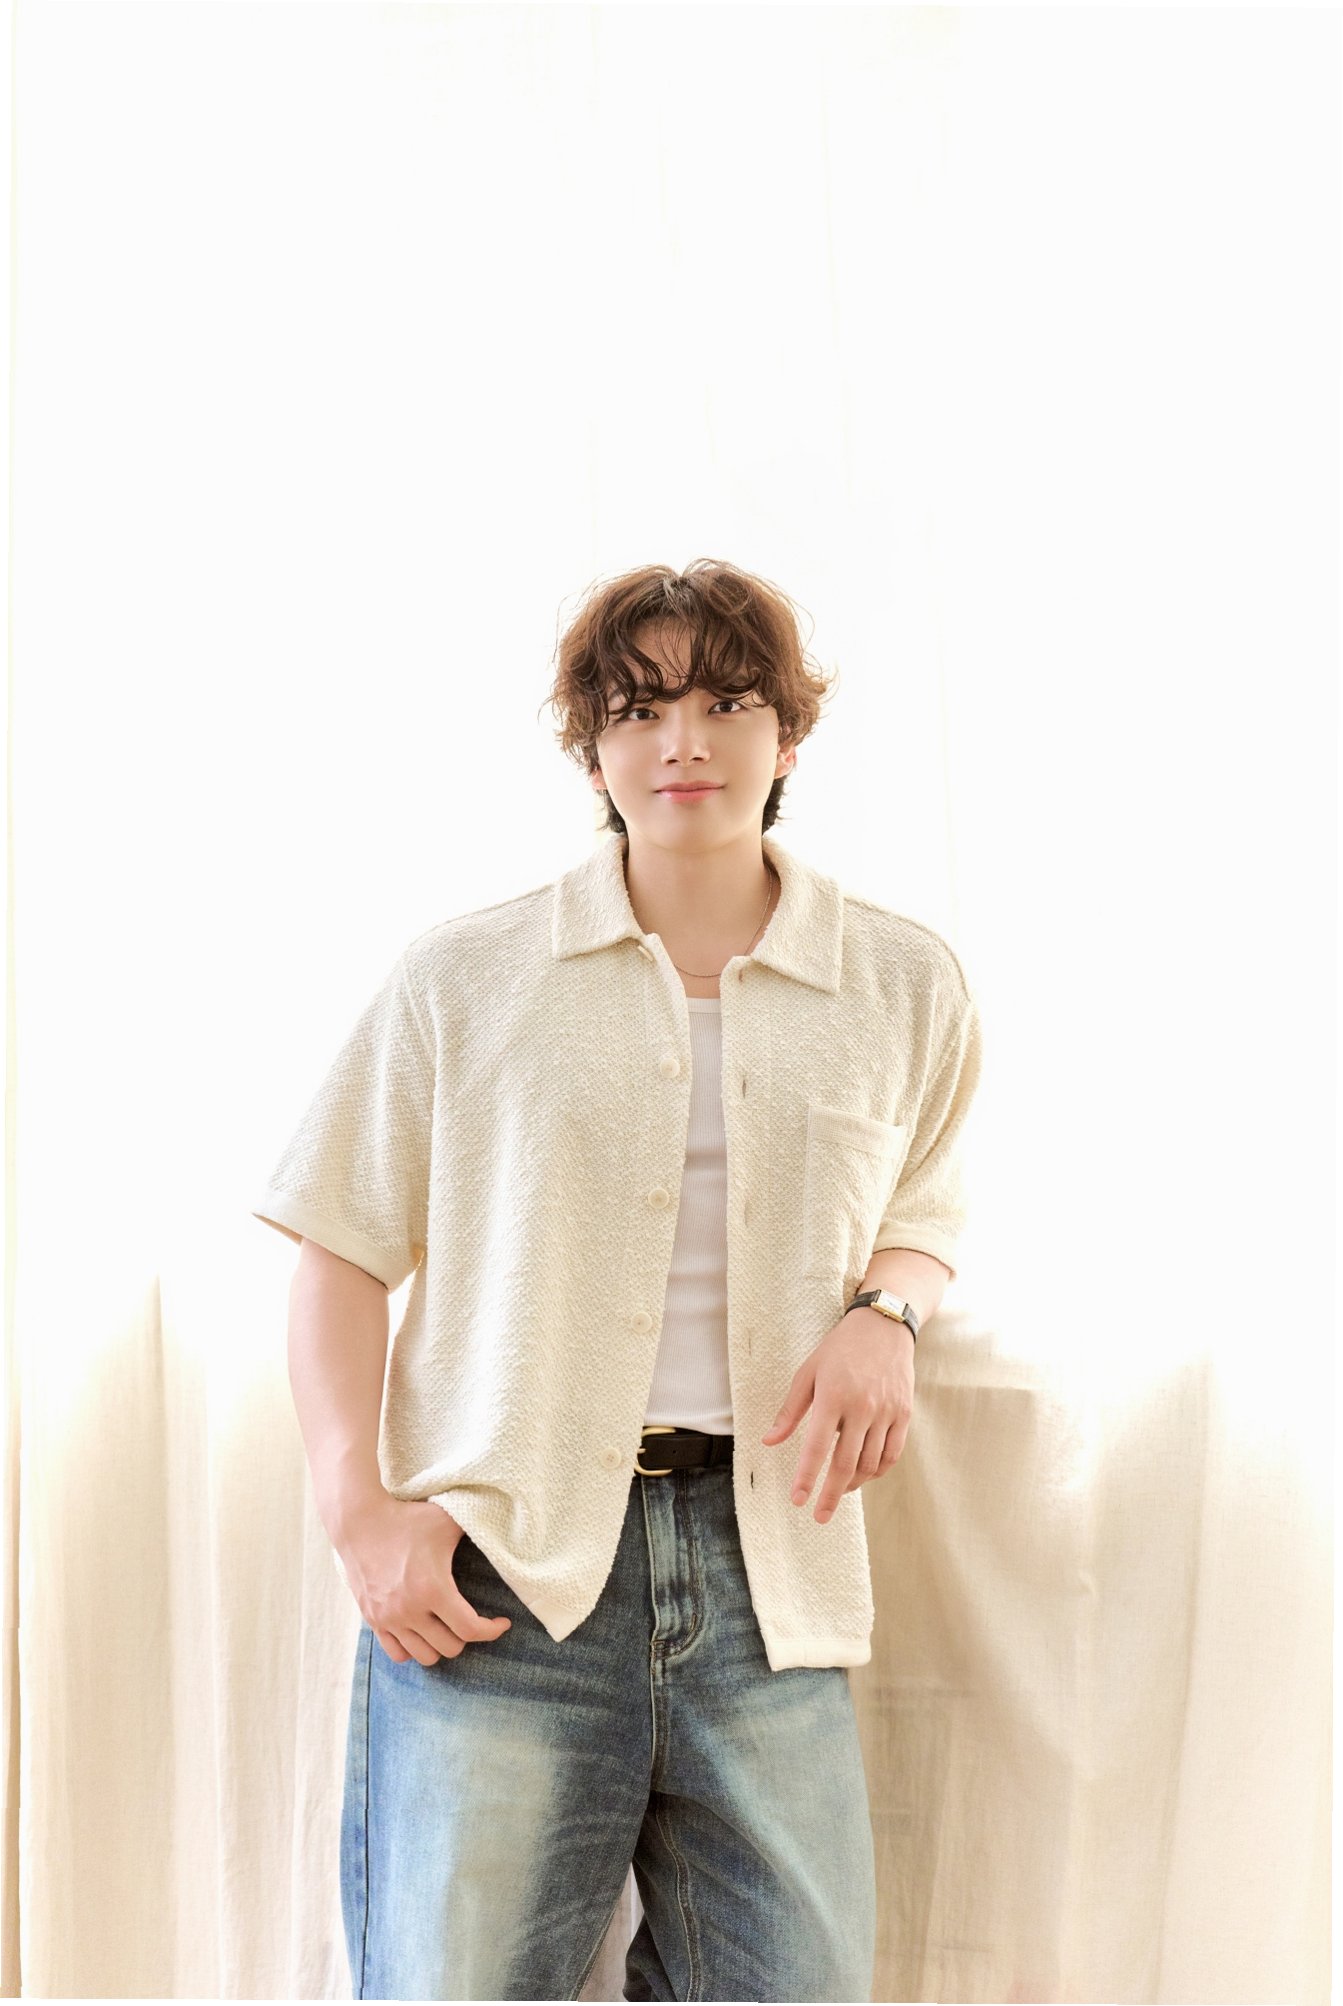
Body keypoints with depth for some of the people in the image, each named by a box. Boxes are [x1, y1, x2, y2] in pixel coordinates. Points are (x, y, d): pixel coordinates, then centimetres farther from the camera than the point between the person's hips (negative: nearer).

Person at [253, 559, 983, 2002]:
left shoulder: (905, 987, 9)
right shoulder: (463, 979, 4)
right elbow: (343, 1252, 5)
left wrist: (885, 1313, 0)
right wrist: (359, 1509, -6)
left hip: (768, 1567, 2)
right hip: (493, 1574, -2)